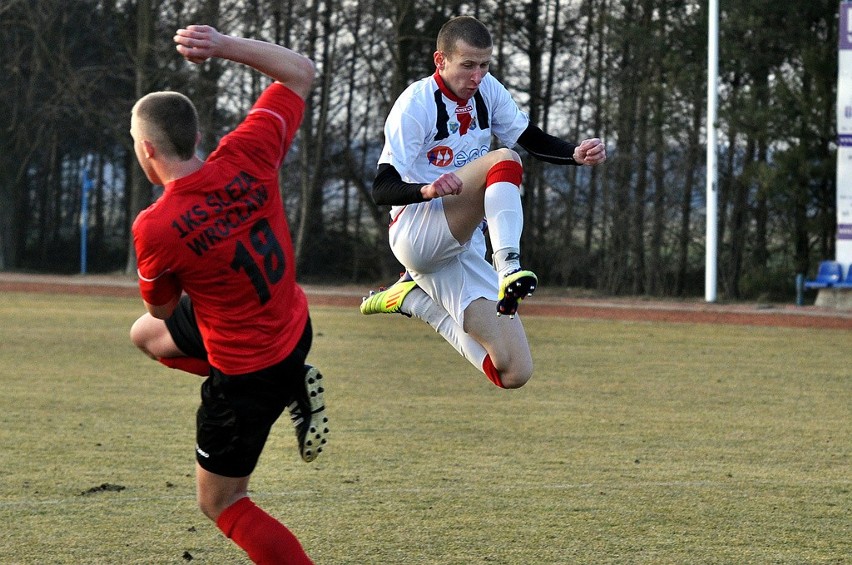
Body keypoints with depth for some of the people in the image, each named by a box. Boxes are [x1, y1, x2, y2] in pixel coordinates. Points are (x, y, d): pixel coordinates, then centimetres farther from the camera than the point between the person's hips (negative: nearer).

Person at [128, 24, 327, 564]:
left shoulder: (154, 229, -28)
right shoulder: (246, 159, -16)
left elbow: (162, 306, -7)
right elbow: (301, 72, -3)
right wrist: (225, 46, -13)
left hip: (247, 371, -7)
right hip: (293, 329, 7)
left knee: (222, 502, 12)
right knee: (145, 335, 28)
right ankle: (294, 385, 16)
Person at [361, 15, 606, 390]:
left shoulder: (486, 90, 6)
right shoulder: (415, 104, -12)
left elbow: (534, 141, 12)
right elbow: (382, 188, -18)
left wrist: (577, 155, -9)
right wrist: (428, 190, -39)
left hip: (463, 253, 7)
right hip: (416, 234, -7)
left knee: (514, 373, -4)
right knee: (503, 161, -28)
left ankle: (415, 300, 13)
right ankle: (509, 269, -46)